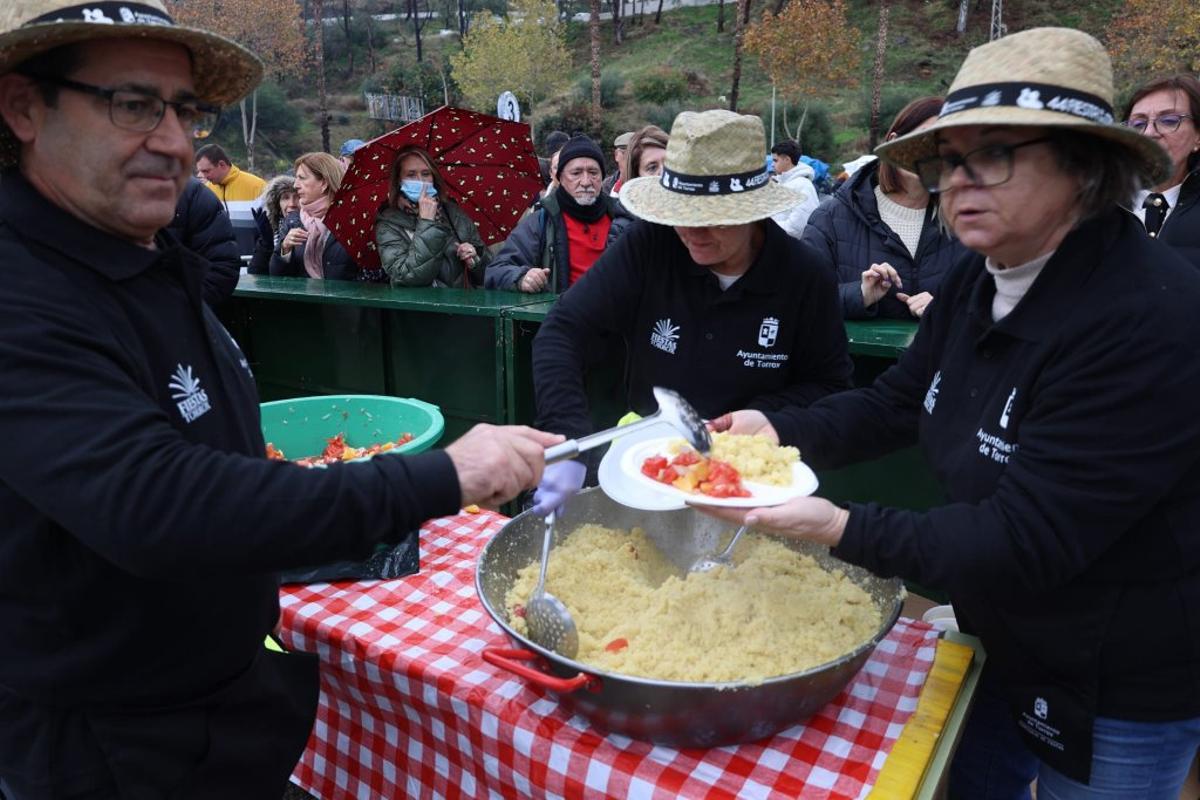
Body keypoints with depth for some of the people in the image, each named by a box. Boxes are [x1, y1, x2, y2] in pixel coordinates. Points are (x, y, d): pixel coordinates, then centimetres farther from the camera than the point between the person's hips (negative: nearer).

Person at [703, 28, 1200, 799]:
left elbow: (1026, 541, -32)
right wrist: (778, 430, -13)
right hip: (1001, 638, 7)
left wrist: (844, 527, -39)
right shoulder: (981, 280, -5)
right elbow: (895, 404, 2)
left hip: (1119, 695, -7)